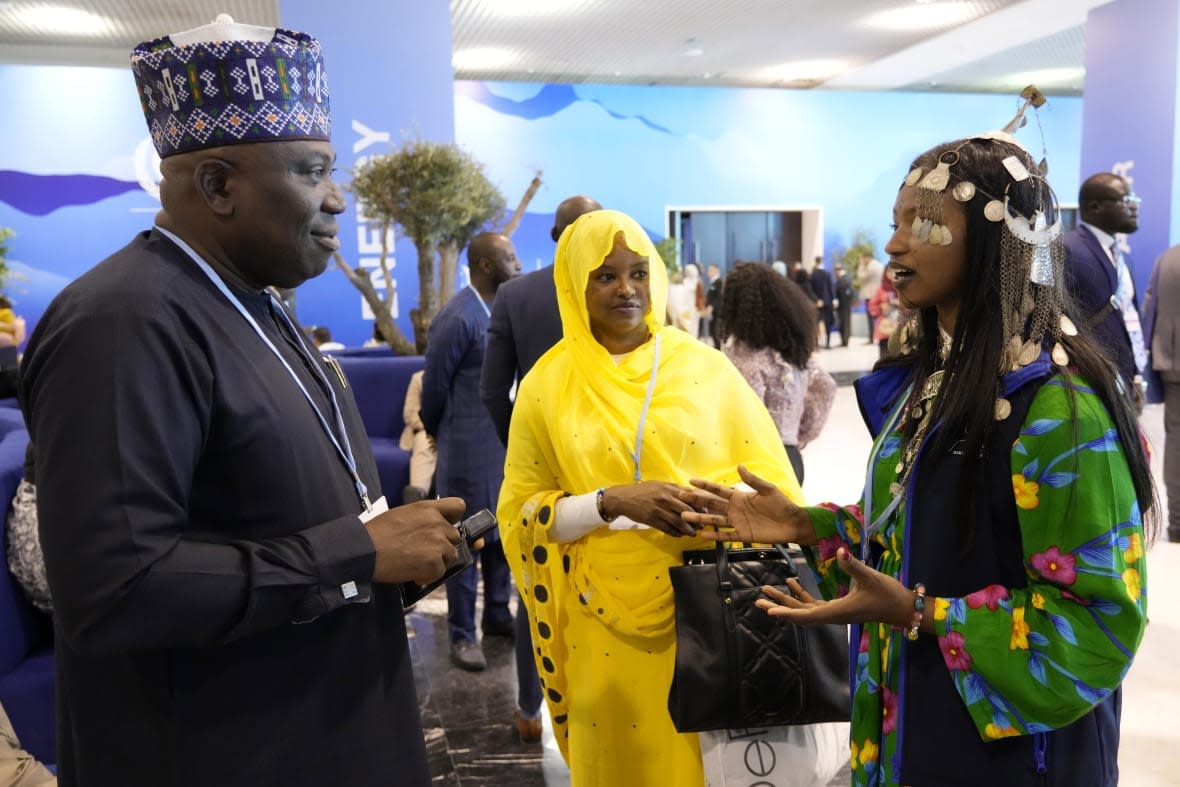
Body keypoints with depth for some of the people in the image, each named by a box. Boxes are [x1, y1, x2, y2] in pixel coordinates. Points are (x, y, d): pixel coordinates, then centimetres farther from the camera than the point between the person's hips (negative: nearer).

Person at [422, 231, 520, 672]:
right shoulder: (457, 318, -16)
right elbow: (433, 388, -8)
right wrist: (439, 435, 7)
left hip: (508, 442, 7)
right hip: (471, 448, -7)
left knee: (501, 534, 17)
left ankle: (497, 614, 33)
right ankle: (462, 634, 17)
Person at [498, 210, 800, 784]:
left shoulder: (705, 366, 0)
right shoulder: (546, 386, 0)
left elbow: (770, 476, 3)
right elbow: (520, 513, -1)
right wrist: (609, 501, -17)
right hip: (606, 624, 0)